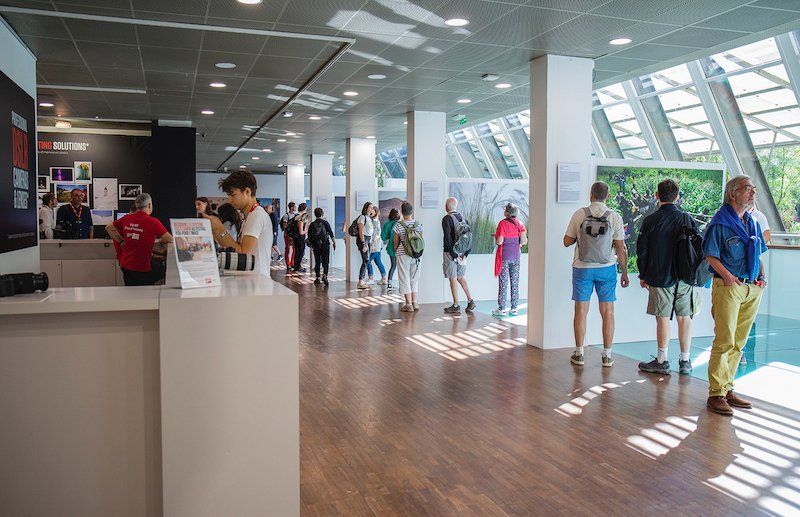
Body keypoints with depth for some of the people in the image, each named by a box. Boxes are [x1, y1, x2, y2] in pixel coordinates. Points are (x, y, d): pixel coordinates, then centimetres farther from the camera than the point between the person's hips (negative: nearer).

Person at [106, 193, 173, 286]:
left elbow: (109, 228, 17)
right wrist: (156, 240, 12)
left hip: (125, 265, 6)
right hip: (142, 269, -6)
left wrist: (121, 242, 16)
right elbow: (170, 239, -7)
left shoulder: (127, 218, 1)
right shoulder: (153, 222, -15)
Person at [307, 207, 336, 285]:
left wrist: (311, 246, 19)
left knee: (317, 262, 12)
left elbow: (309, 237, 8)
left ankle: (317, 278, 15)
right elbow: (331, 234, -7)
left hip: (316, 246, 3)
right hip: (325, 245, -3)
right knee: (325, 262, -1)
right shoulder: (325, 223, -4)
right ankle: (325, 275, -18)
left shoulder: (312, 225, 4)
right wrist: (334, 243, 1)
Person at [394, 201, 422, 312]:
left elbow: (396, 243, -2)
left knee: (405, 280, 3)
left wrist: (396, 250, 18)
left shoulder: (399, 225, -10)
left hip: (403, 255, -4)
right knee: (414, 279, 15)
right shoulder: (418, 225, -1)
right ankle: (414, 302, 16)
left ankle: (409, 304, 2)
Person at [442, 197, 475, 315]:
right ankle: (470, 300, 12)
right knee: (460, 277, 18)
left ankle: (456, 306, 3)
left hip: (451, 253, -7)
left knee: (453, 278, 0)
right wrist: (466, 253, 6)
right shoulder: (463, 218, 9)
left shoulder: (446, 219, -11)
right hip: (462, 253, 7)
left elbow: (448, 238, -18)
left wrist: (453, 255, -14)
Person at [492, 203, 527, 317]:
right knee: (515, 282, 9)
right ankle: (514, 309, 12)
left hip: (504, 256, -4)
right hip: (516, 256, 4)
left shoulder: (503, 223, -11)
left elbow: (499, 241, -16)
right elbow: (524, 241, -3)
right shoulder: (520, 224, 4)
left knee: (503, 282, 1)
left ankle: (501, 309, 4)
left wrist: (495, 237, 5)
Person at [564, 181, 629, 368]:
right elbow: (621, 249, -2)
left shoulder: (579, 214, -4)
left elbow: (567, 242, 1)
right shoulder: (615, 217, -3)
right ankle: (607, 356, 11)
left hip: (582, 268, 0)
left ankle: (579, 354, 11)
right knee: (608, 312, 7)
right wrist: (624, 273, 7)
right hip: (606, 268, 0)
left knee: (581, 311, 6)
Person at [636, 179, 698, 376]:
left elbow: (642, 251, -3)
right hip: (685, 278, 3)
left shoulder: (650, 221, -7)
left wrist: (643, 276, 8)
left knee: (663, 318, 3)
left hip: (659, 278, -2)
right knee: (684, 318, 9)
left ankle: (662, 361, 8)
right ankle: (685, 361, 15)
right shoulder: (688, 219, 1)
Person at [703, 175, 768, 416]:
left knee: (739, 343, 10)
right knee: (725, 341, -8)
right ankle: (716, 394, -2)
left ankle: (727, 388, 19)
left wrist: (762, 276, 8)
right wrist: (726, 275, -20)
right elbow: (710, 255, -8)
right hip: (728, 287, -7)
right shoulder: (720, 223, -6)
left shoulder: (753, 223, 16)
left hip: (752, 289, 7)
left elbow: (758, 255, 23)